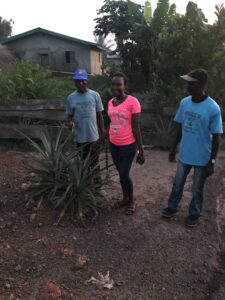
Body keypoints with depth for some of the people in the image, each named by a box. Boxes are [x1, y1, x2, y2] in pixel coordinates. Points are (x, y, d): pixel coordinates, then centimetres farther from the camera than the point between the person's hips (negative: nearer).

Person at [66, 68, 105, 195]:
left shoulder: (95, 95, -4)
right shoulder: (71, 98, -1)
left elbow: (100, 115, 1)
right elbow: (70, 115, 7)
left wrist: (103, 134, 0)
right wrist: (70, 122, -18)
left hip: (94, 136, -1)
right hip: (80, 137, 1)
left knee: (94, 162, 10)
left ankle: (98, 186, 23)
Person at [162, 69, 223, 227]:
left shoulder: (213, 109, -20)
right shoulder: (184, 102, -4)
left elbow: (216, 138, -13)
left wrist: (212, 162, -11)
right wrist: (174, 148, 11)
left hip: (202, 158, -4)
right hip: (184, 154, 5)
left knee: (197, 189, 14)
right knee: (178, 184, 19)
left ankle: (194, 214, 36)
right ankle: (172, 207, 40)